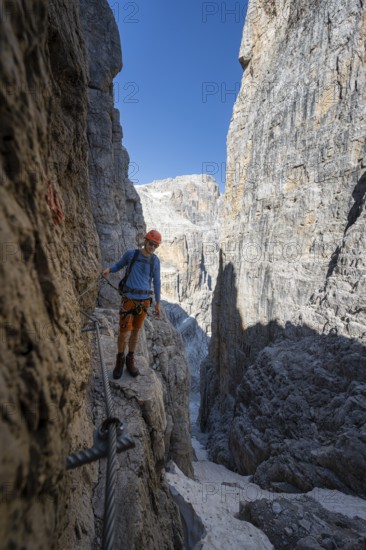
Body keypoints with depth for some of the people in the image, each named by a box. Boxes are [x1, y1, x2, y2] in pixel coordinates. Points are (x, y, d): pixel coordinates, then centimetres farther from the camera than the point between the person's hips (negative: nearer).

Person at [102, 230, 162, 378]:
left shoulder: (155, 260, 2)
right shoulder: (131, 253, -4)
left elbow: (156, 282, 8)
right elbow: (118, 265, 10)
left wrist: (158, 303, 8)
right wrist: (108, 269, -14)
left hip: (144, 301, 2)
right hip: (129, 299, -2)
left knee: (135, 331, 12)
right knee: (125, 333, -4)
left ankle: (130, 360, 31)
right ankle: (120, 359, 23)